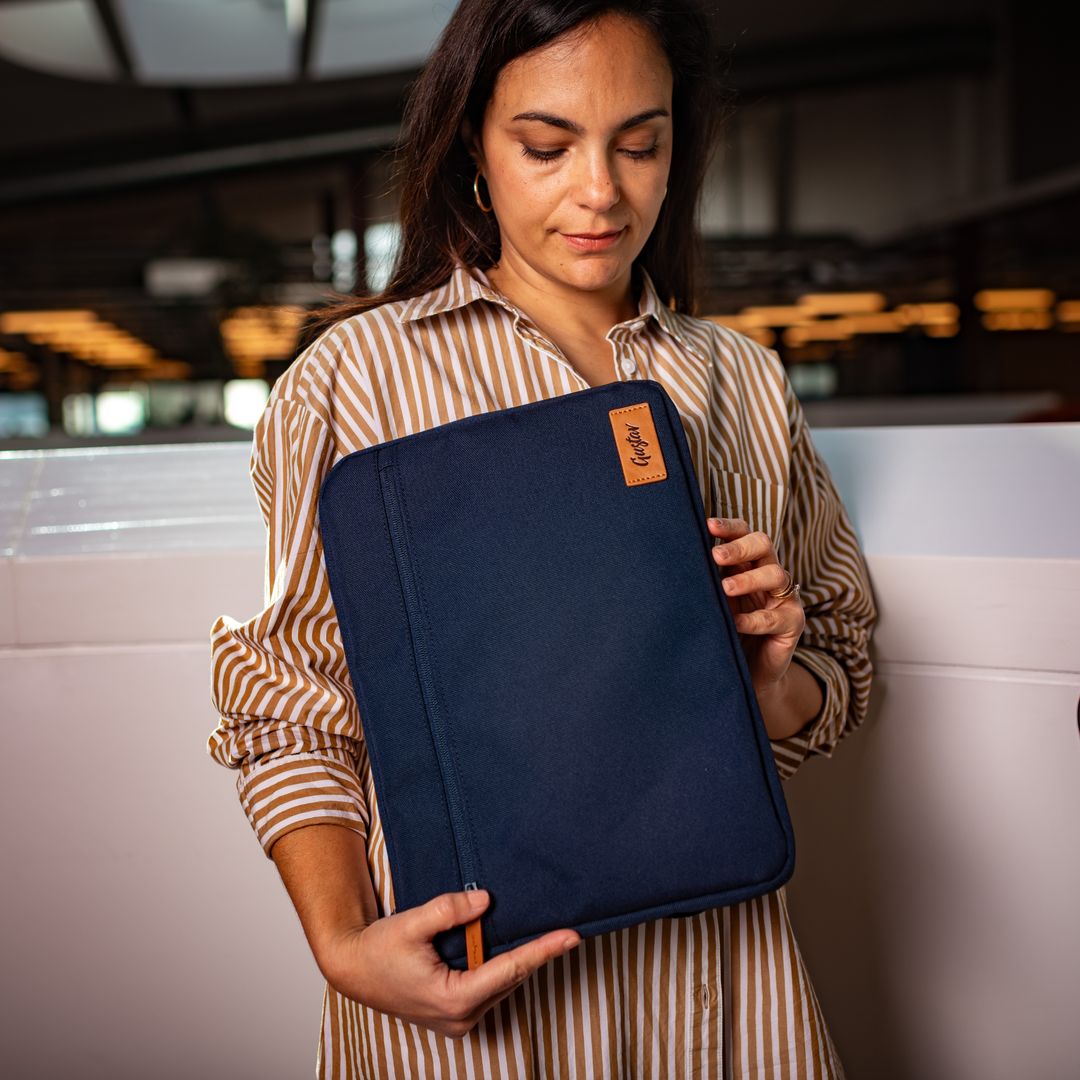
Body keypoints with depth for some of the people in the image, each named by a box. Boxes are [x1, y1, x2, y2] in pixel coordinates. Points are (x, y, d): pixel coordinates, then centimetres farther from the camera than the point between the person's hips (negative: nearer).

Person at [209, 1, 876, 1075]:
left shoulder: (746, 382, 4)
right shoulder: (352, 379, -7)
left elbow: (837, 689, 10)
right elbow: (292, 712, -5)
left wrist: (776, 681, -12)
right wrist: (343, 944, -19)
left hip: (713, 964, 4)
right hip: (468, 973, -3)